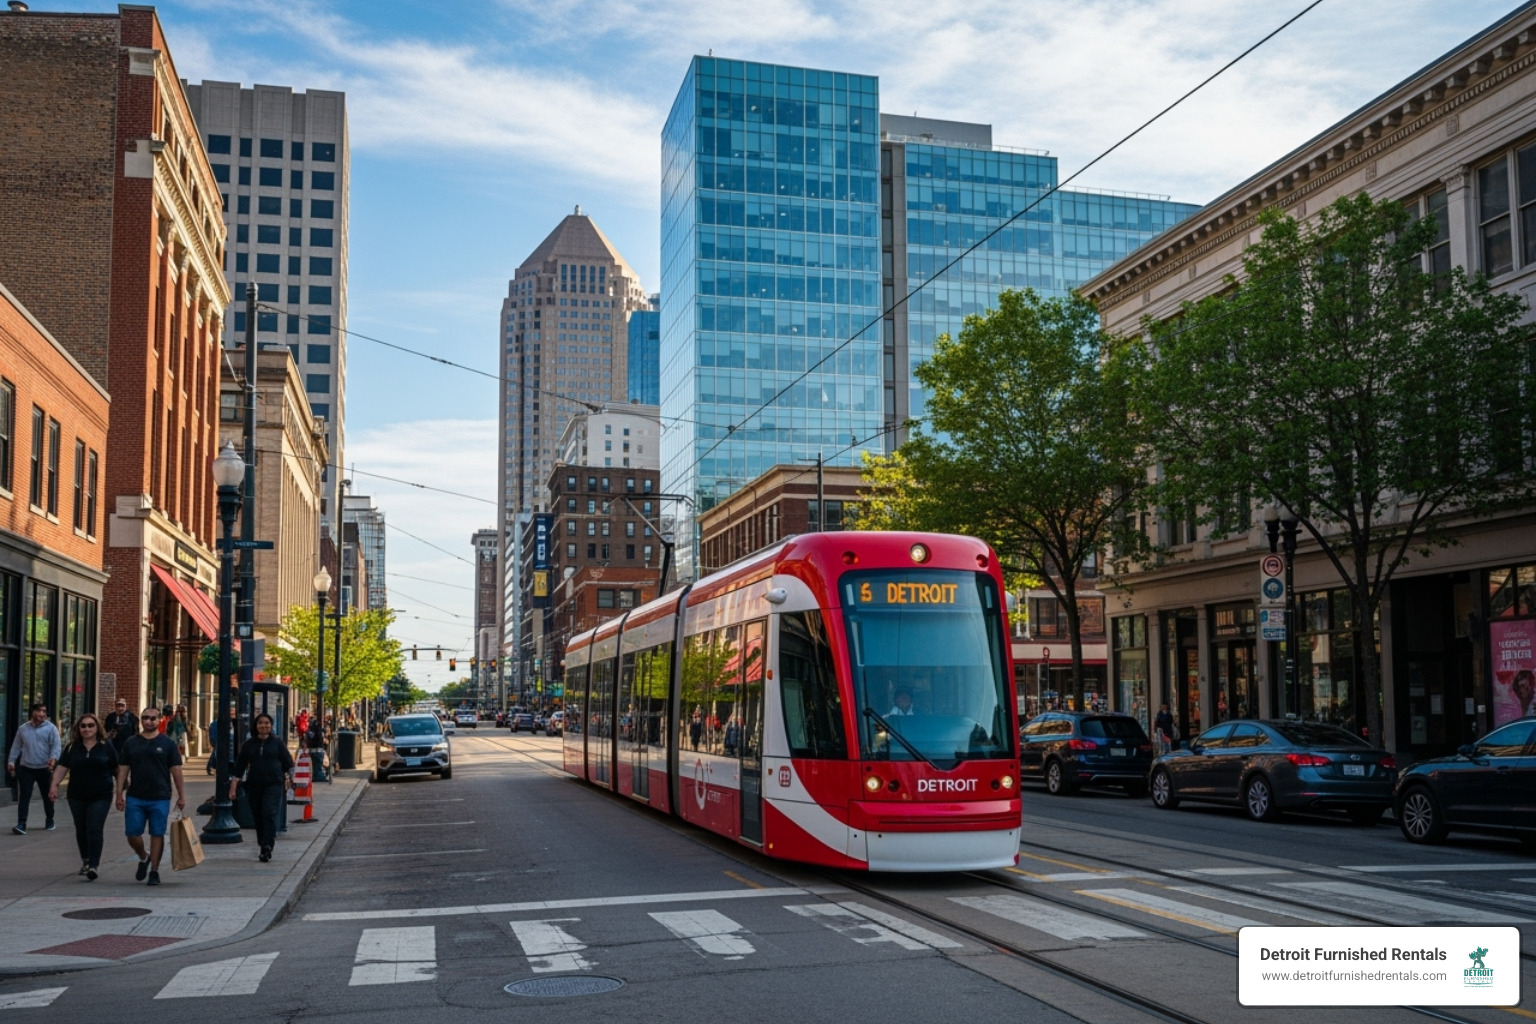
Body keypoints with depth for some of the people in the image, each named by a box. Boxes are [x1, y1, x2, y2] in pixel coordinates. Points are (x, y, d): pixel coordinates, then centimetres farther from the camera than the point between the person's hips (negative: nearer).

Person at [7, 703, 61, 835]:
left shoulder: (51, 728, -5)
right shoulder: (23, 728, 6)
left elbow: (55, 746, -12)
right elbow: (16, 746, 12)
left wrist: (53, 758, -29)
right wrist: (11, 761, 3)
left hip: (44, 769, -2)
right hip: (26, 768, 2)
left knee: (47, 796, 12)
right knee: (24, 796, -6)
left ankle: (50, 821, 28)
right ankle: (21, 824, -8)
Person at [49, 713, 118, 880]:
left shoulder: (106, 746, 0)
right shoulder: (72, 747, 5)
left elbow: (117, 769, 5)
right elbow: (62, 767, 0)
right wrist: (54, 785, -14)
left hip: (100, 796, -4)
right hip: (77, 796, 4)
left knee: (94, 830, -12)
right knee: (81, 830, 14)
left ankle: (93, 866, -14)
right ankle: (85, 860, 31)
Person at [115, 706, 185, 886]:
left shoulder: (167, 744, 2)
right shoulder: (131, 743, 7)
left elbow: (176, 771, 2)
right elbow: (123, 770, 9)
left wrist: (181, 796, -1)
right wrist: (120, 794, 2)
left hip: (160, 799, -2)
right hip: (135, 798, 2)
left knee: (157, 835, 1)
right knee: (132, 834, 1)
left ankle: (154, 871, 11)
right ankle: (143, 858, 28)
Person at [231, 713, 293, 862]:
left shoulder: (278, 743, 4)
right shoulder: (249, 744, 8)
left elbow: (288, 763, 10)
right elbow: (240, 766, 9)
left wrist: (289, 779, 9)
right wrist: (233, 786, 4)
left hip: (274, 784, -3)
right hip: (254, 785, 3)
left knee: (269, 814, -15)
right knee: (258, 816, 6)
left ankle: (267, 848, -18)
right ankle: (263, 847, 18)